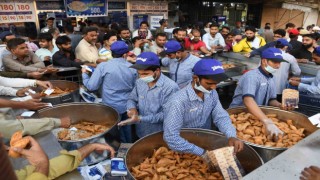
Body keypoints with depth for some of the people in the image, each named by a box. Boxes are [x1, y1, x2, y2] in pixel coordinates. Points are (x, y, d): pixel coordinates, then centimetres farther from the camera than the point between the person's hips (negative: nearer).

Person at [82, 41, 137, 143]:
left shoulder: (103, 66, -13)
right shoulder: (132, 68, -3)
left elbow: (91, 87, -10)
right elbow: (134, 88, 8)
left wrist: (84, 73, 6)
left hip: (112, 107, -3)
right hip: (128, 106, 4)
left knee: (118, 136, 15)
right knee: (127, 131, 24)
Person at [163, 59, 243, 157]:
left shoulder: (212, 94, -3)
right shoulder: (179, 101, -27)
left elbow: (221, 117, -2)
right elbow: (171, 137, -29)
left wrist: (232, 136, -21)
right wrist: (202, 152, -27)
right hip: (185, 152, -5)